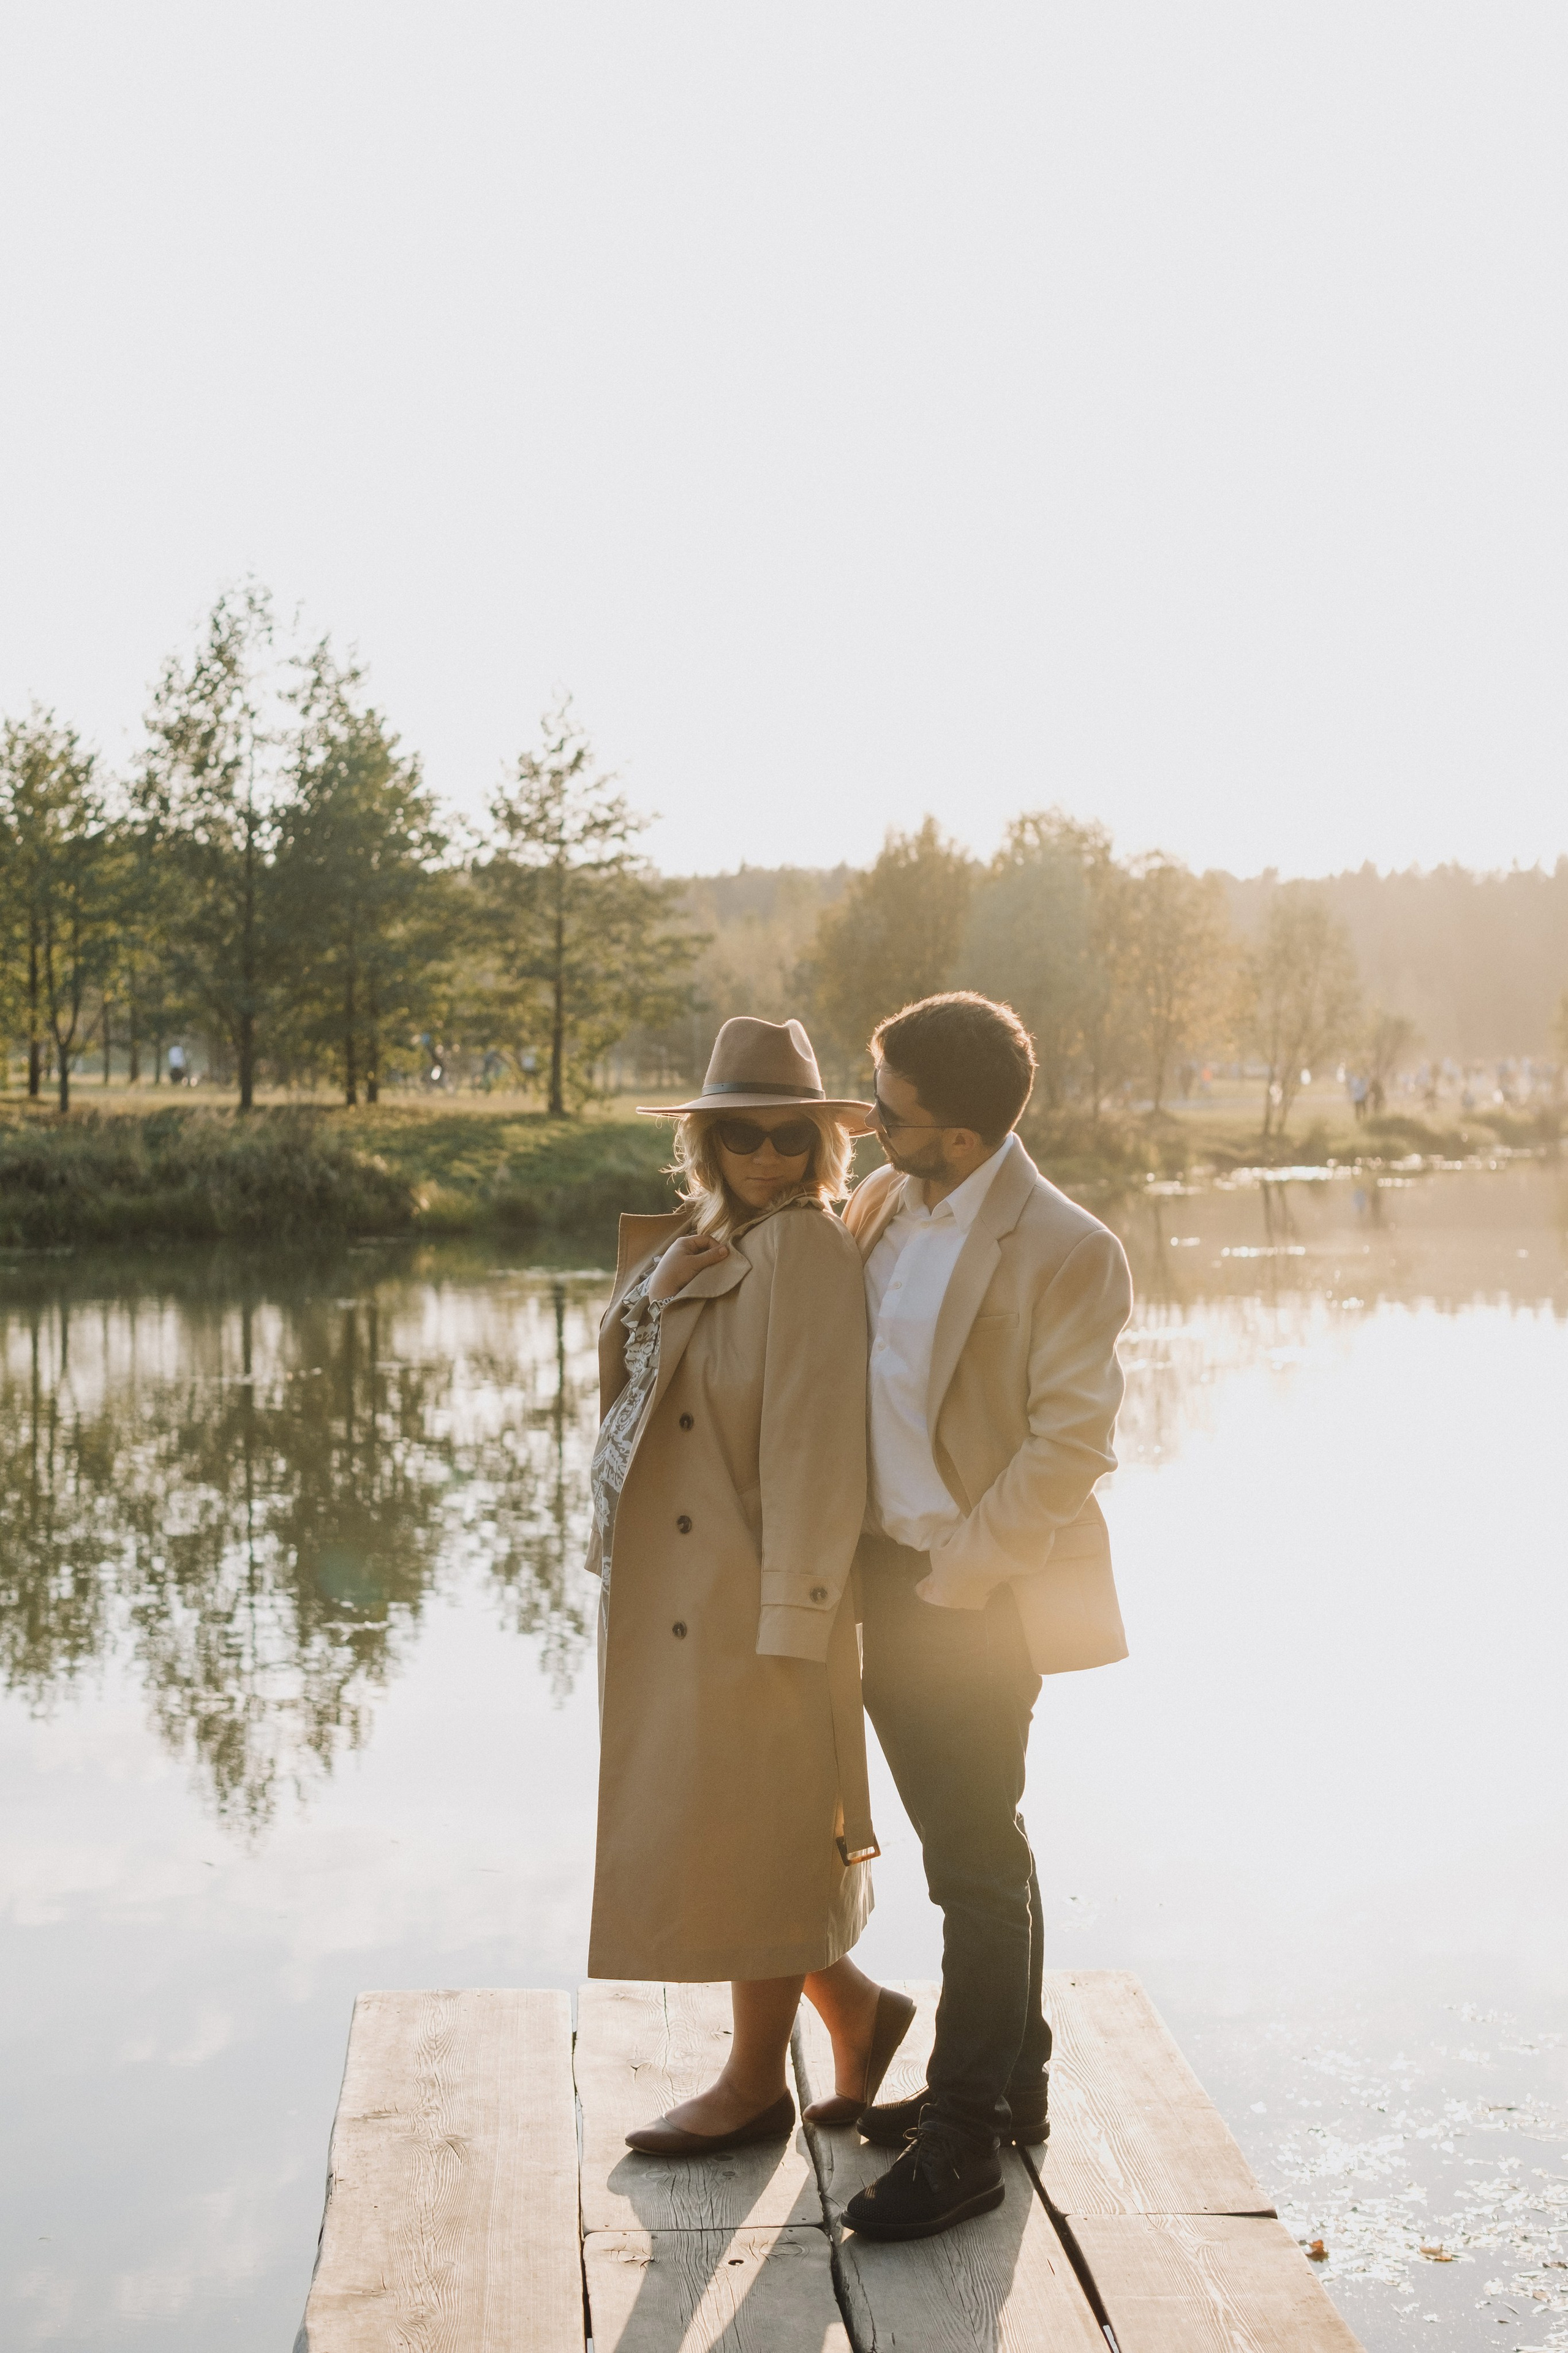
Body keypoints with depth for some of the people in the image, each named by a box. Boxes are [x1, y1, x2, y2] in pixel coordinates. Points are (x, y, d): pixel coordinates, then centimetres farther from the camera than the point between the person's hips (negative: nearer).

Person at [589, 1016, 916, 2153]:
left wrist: (789, 1611, -20)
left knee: (749, 1827, 4)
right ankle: (854, 2007, 33)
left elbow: (815, 1439, -19)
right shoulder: (695, 1243, 13)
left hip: (757, 1591, -9)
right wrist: (659, 1287, -2)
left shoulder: (806, 1247, -14)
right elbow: (621, 1376, 13)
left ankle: (757, 2084, 22)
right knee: (700, 1828, 16)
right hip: (672, 1595, 9)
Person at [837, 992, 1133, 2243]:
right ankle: (1011, 2082, 35)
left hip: (976, 1595, -8)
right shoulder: (882, 1204, 5)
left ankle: (966, 2140, 13)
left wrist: (954, 1574, -17)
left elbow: (1071, 1447, -19)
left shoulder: (1065, 1252, -18)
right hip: (885, 1576, 8)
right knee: (974, 1844, 19)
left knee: (977, 1859, 1)